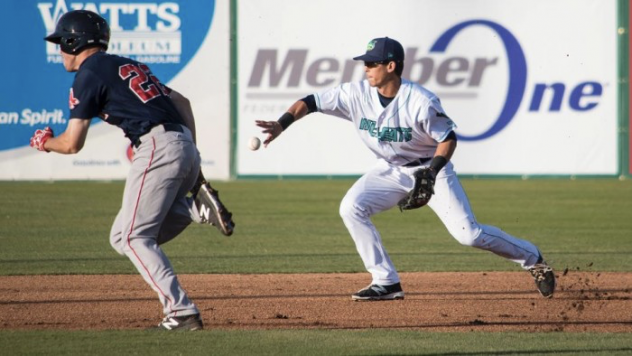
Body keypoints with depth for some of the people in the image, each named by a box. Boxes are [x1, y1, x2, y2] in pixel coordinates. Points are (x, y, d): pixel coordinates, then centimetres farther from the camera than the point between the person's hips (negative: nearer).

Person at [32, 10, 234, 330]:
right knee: (125, 236, 14)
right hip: (186, 146, 9)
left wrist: (45, 142, 19)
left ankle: (181, 313, -17)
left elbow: (72, 144, -3)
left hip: (157, 147, -9)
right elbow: (182, 102, 24)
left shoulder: (88, 75, -1)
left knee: (132, 237, -6)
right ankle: (197, 206, -1)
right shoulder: (128, 65, 25)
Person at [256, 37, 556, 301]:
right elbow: (311, 102, -14)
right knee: (351, 208, -16)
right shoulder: (357, 94, -16)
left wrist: (430, 173, -31)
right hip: (391, 170, 5)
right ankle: (386, 283, -9)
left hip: (432, 169, -5)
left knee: (468, 234, -13)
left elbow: (448, 139, -17)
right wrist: (281, 124, -29)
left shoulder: (421, 102, -27)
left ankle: (531, 258, 11)